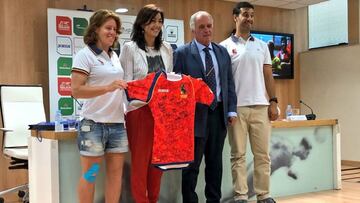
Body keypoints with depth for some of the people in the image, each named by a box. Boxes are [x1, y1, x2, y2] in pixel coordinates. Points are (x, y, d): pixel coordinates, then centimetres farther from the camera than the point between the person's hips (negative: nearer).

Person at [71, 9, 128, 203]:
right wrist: (108, 88, -25)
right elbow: (76, 90, -16)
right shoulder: (85, 55, -6)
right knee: (90, 174, 2)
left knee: (116, 172, 9)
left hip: (117, 123, 7)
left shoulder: (114, 56, 14)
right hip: (94, 124, -7)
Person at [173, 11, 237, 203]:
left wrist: (231, 110, 5)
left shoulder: (222, 52, 11)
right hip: (195, 114, -4)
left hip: (219, 113, 5)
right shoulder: (182, 53, -2)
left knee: (215, 162, 12)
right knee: (192, 164, 3)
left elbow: (229, 83, 12)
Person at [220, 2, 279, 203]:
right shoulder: (225, 46, 2)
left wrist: (273, 101, 2)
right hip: (236, 107, -3)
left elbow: (268, 76, 12)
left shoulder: (262, 46, 13)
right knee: (238, 155, 2)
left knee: (263, 154, 6)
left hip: (260, 106, 3)